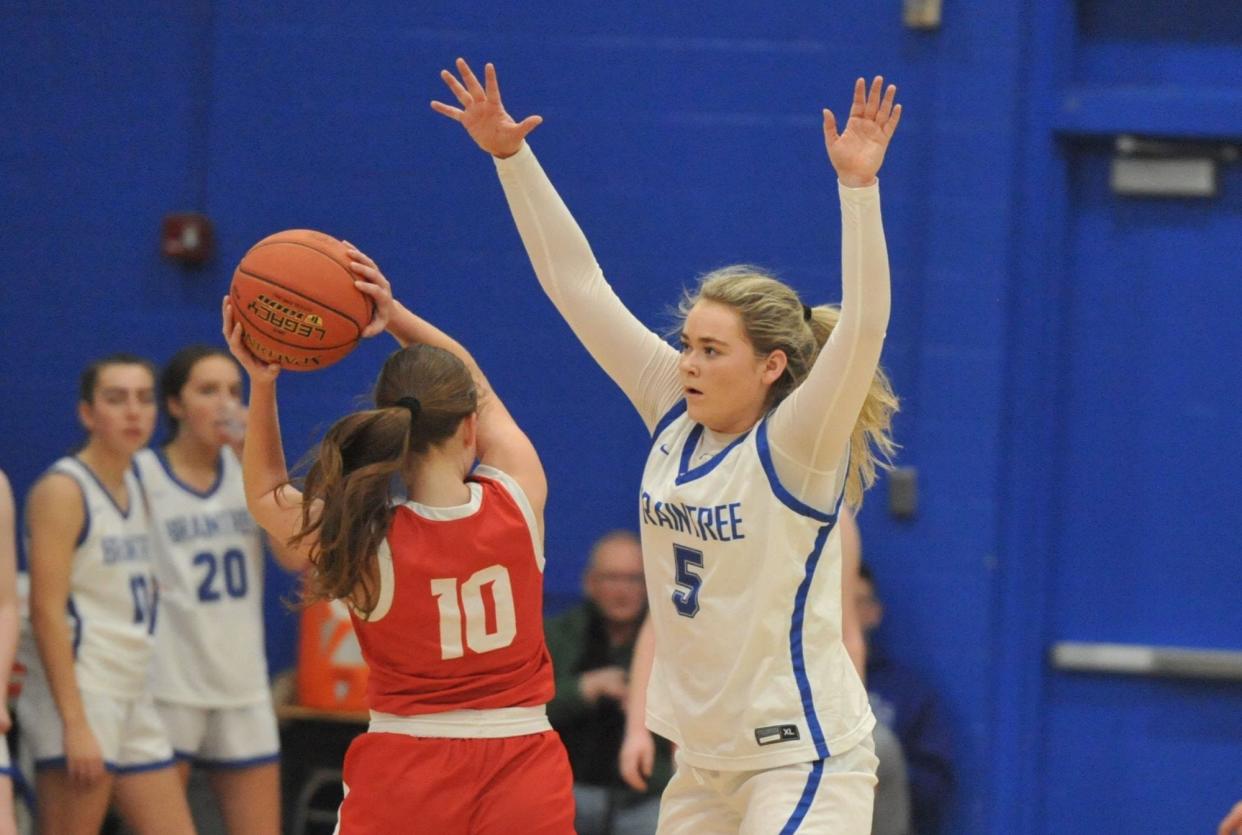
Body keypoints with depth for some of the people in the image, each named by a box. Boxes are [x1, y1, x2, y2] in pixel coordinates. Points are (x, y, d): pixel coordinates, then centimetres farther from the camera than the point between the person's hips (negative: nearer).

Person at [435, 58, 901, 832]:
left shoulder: (796, 446, -13)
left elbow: (862, 330, -29)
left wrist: (859, 188, -38)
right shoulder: (677, 415, 3)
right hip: (707, 760, 7)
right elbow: (578, 285, 4)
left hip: (803, 758, -7)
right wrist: (511, 156, 0)